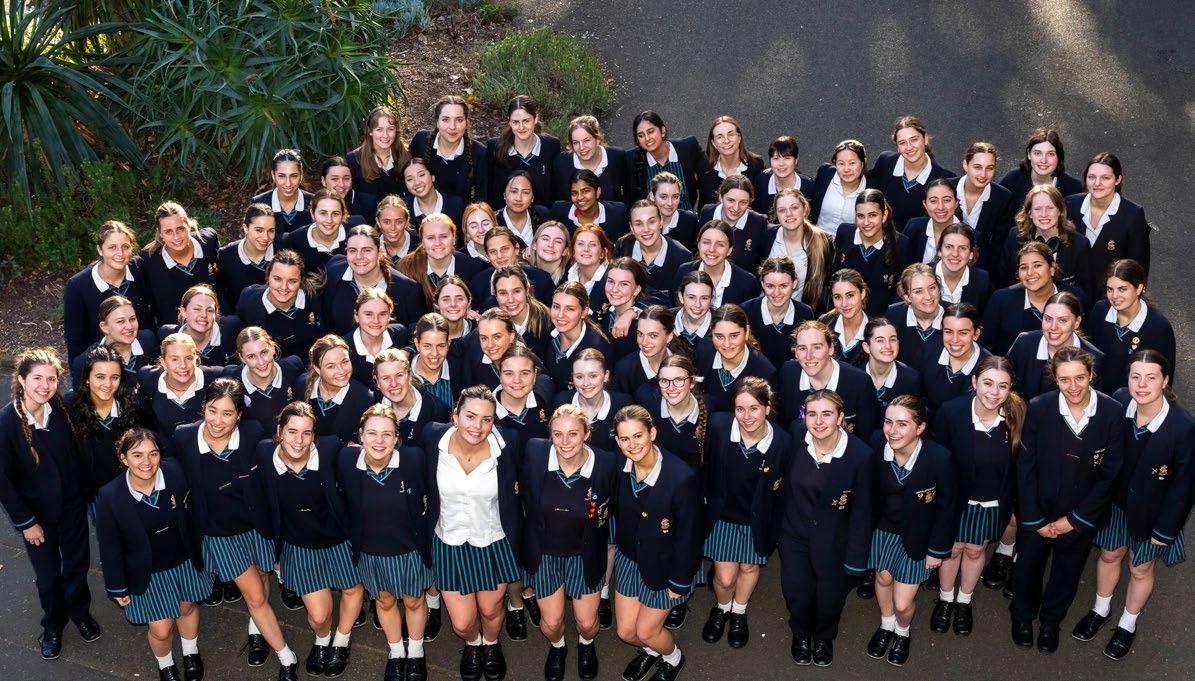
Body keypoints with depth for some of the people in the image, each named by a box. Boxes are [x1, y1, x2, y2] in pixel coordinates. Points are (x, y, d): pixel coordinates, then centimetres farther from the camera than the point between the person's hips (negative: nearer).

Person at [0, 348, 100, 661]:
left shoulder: (61, 409, -15)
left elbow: (75, 454, -1)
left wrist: (84, 492, -1)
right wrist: (25, 522, -13)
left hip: (72, 504, 2)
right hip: (36, 512, -2)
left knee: (78, 562, 18)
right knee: (48, 574, 13)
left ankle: (79, 611, 45)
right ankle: (53, 625, 40)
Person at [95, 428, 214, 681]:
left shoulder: (174, 472, -25)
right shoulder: (110, 497, -27)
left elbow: (189, 514, -6)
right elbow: (110, 548, -14)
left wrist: (198, 550, 6)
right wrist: (117, 587, -4)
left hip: (184, 560, 2)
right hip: (146, 572, -2)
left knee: (187, 607, 25)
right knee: (161, 629, 7)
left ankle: (191, 653, 55)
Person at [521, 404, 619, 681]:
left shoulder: (606, 463, -21)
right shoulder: (534, 452, -20)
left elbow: (608, 511, -3)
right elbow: (527, 500, -3)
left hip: (585, 554, 0)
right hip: (544, 552, 0)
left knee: (587, 623, 8)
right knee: (551, 622, 7)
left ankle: (586, 644, 46)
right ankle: (557, 647, 44)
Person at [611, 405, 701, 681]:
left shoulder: (681, 477, -29)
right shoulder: (620, 469, -15)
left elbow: (688, 534, -19)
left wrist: (679, 582, -12)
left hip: (663, 564, -4)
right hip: (629, 557, 4)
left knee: (646, 631, 6)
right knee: (626, 631, 12)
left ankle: (673, 657, 40)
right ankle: (650, 649, 47)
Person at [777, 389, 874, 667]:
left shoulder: (861, 455, -24)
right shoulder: (795, 438, -17)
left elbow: (861, 511, -15)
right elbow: (785, 487, -2)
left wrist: (856, 559, -10)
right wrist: (776, 528, 6)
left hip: (834, 541, -2)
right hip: (795, 535, 2)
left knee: (830, 597, 15)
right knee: (797, 594, 15)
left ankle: (824, 638, 49)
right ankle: (801, 634, 49)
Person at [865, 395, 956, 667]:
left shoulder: (939, 458, -30)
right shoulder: (876, 444, -23)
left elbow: (946, 507, -14)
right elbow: (869, 490, -4)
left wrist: (938, 550, -6)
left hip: (917, 536, -2)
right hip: (882, 528, 3)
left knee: (902, 603, 5)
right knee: (883, 578, 24)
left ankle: (902, 632, 41)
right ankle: (886, 625, 55)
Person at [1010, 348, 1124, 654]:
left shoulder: (1113, 413, -19)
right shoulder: (1039, 408, -20)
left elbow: (1111, 473, -11)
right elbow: (1025, 467, -12)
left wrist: (1074, 519, -10)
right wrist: (1034, 519, -11)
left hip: (1082, 514, 1)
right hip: (1037, 510, 0)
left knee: (1067, 571, 22)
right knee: (1028, 565, 20)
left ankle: (1050, 620, 49)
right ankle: (1023, 614, 49)